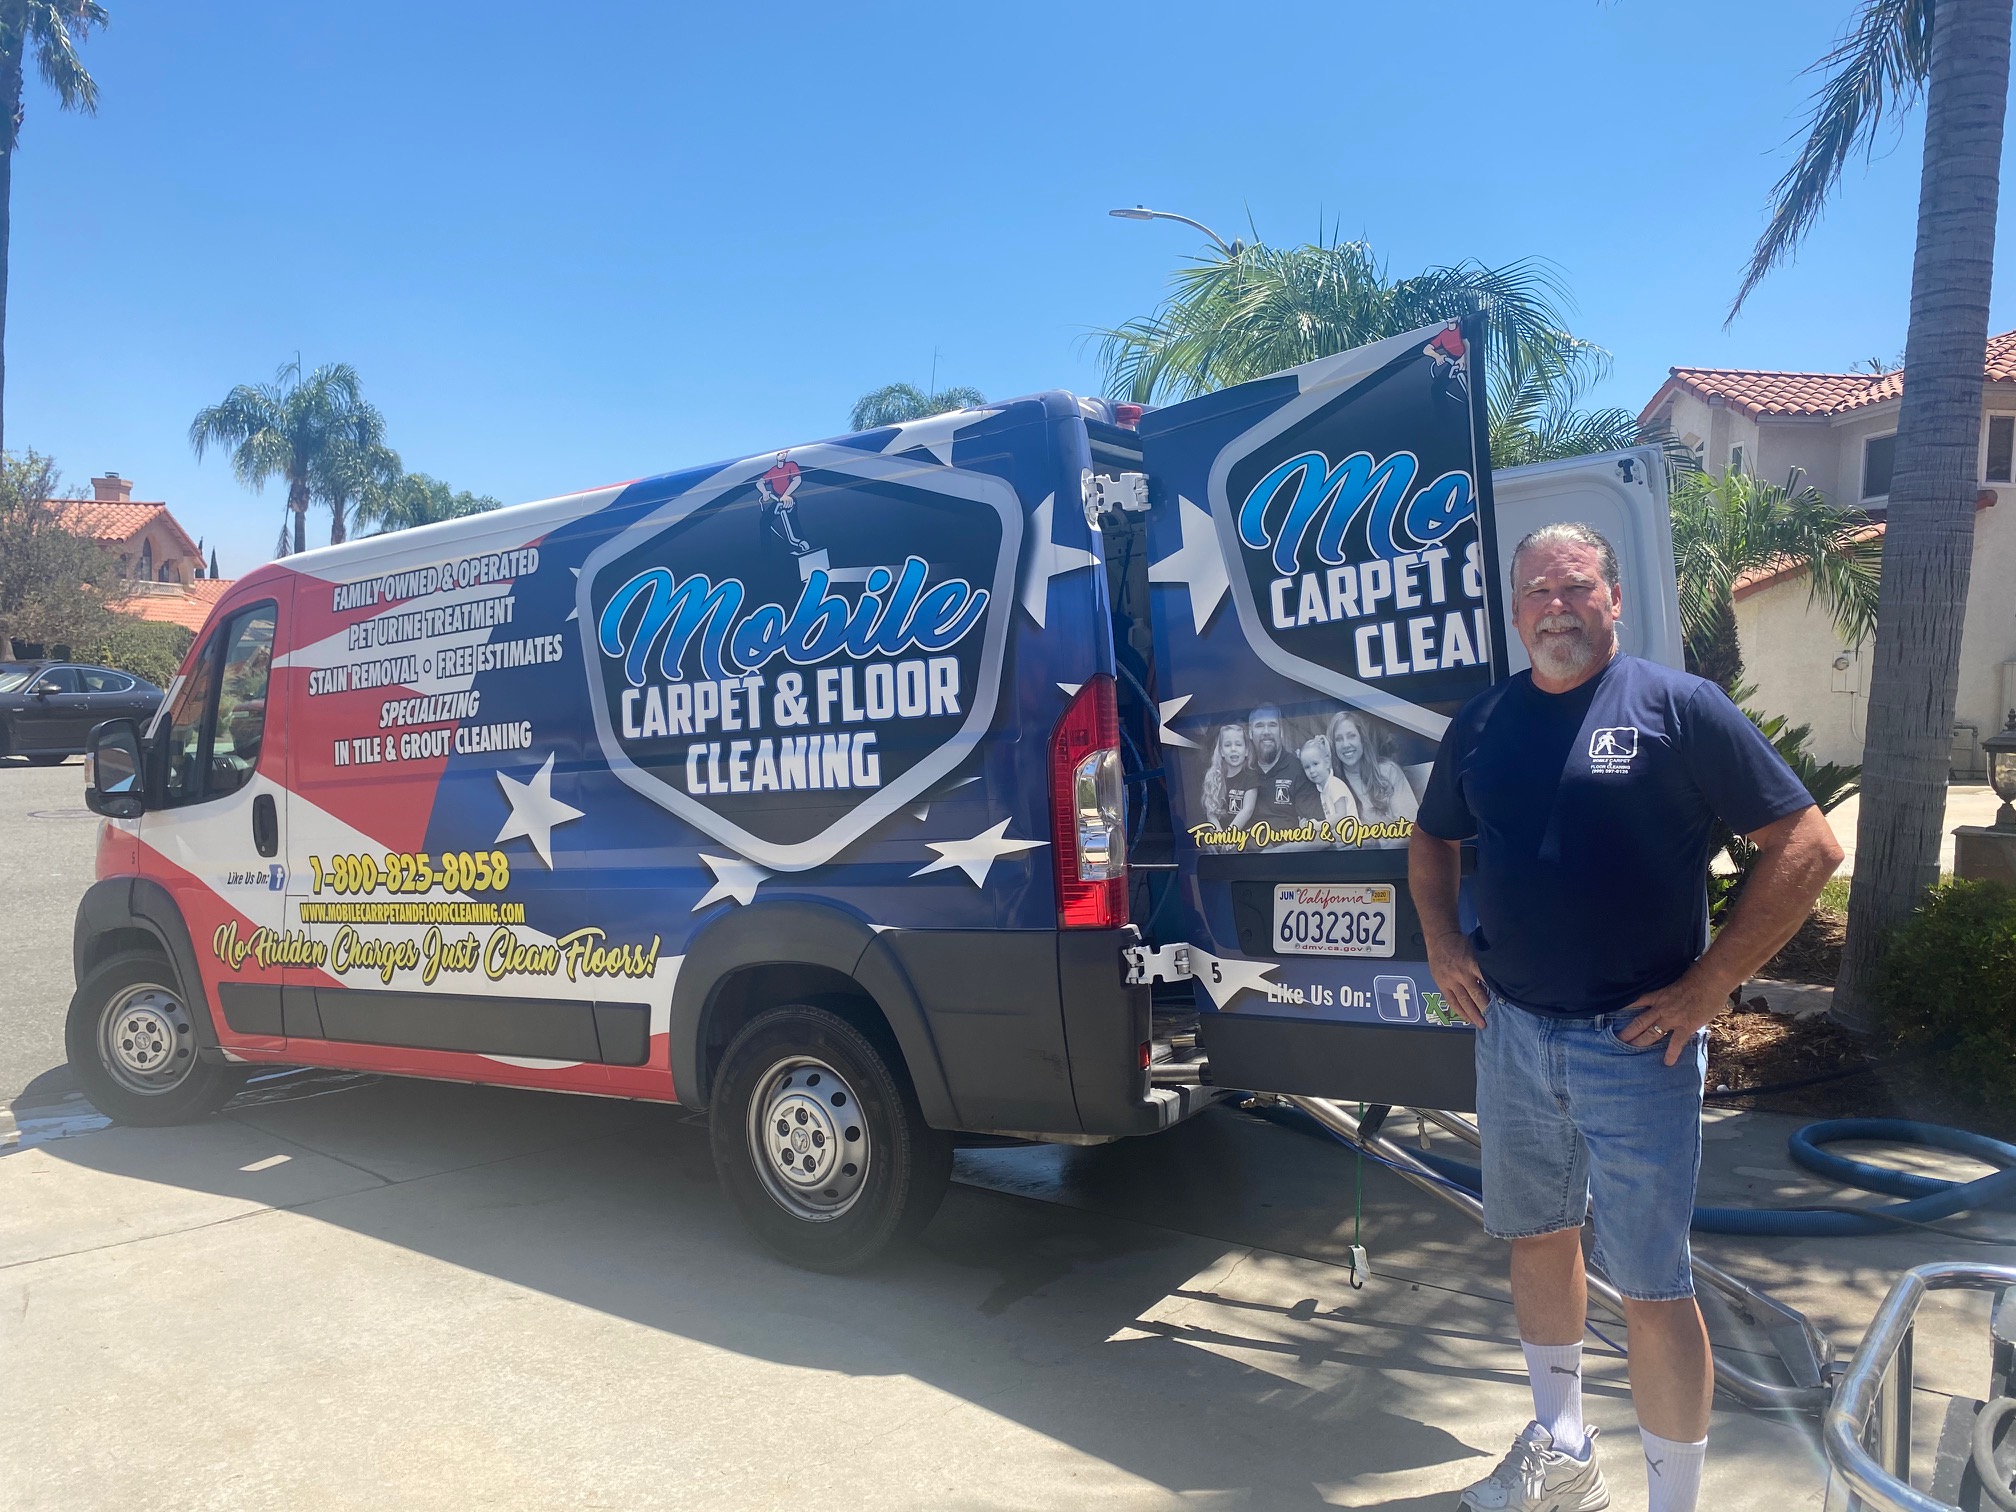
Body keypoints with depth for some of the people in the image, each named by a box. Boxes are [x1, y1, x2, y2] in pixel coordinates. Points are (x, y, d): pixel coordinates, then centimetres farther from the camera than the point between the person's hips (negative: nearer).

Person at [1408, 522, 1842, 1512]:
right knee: (1535, 1239, 19)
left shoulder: (1679, 707, -7)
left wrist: (1711, 981, -13)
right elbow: (1432, 842, 21)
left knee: (1652, 1288, -1)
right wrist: (1442, 944, 6)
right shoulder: (1482, 723, 7)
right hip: (1509, 1029, 6)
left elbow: (1807, 846, -8)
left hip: (1637, 1039, -5)